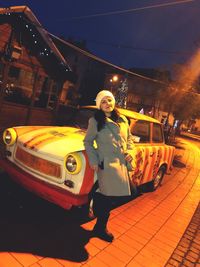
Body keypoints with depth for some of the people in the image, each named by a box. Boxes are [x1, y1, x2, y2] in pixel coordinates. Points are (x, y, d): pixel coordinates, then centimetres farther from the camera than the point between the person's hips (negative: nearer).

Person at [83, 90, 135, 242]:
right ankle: (100, 228, 19)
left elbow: (129, 138, 20)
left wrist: (130, 152, 3)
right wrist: (93, 161, -8)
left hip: (122, 163, 5)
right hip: (106, 163, -5)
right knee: (108, 195, -5)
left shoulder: (123, 120, 12)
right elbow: (88, 142, 1)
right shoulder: (95, 121, -2)